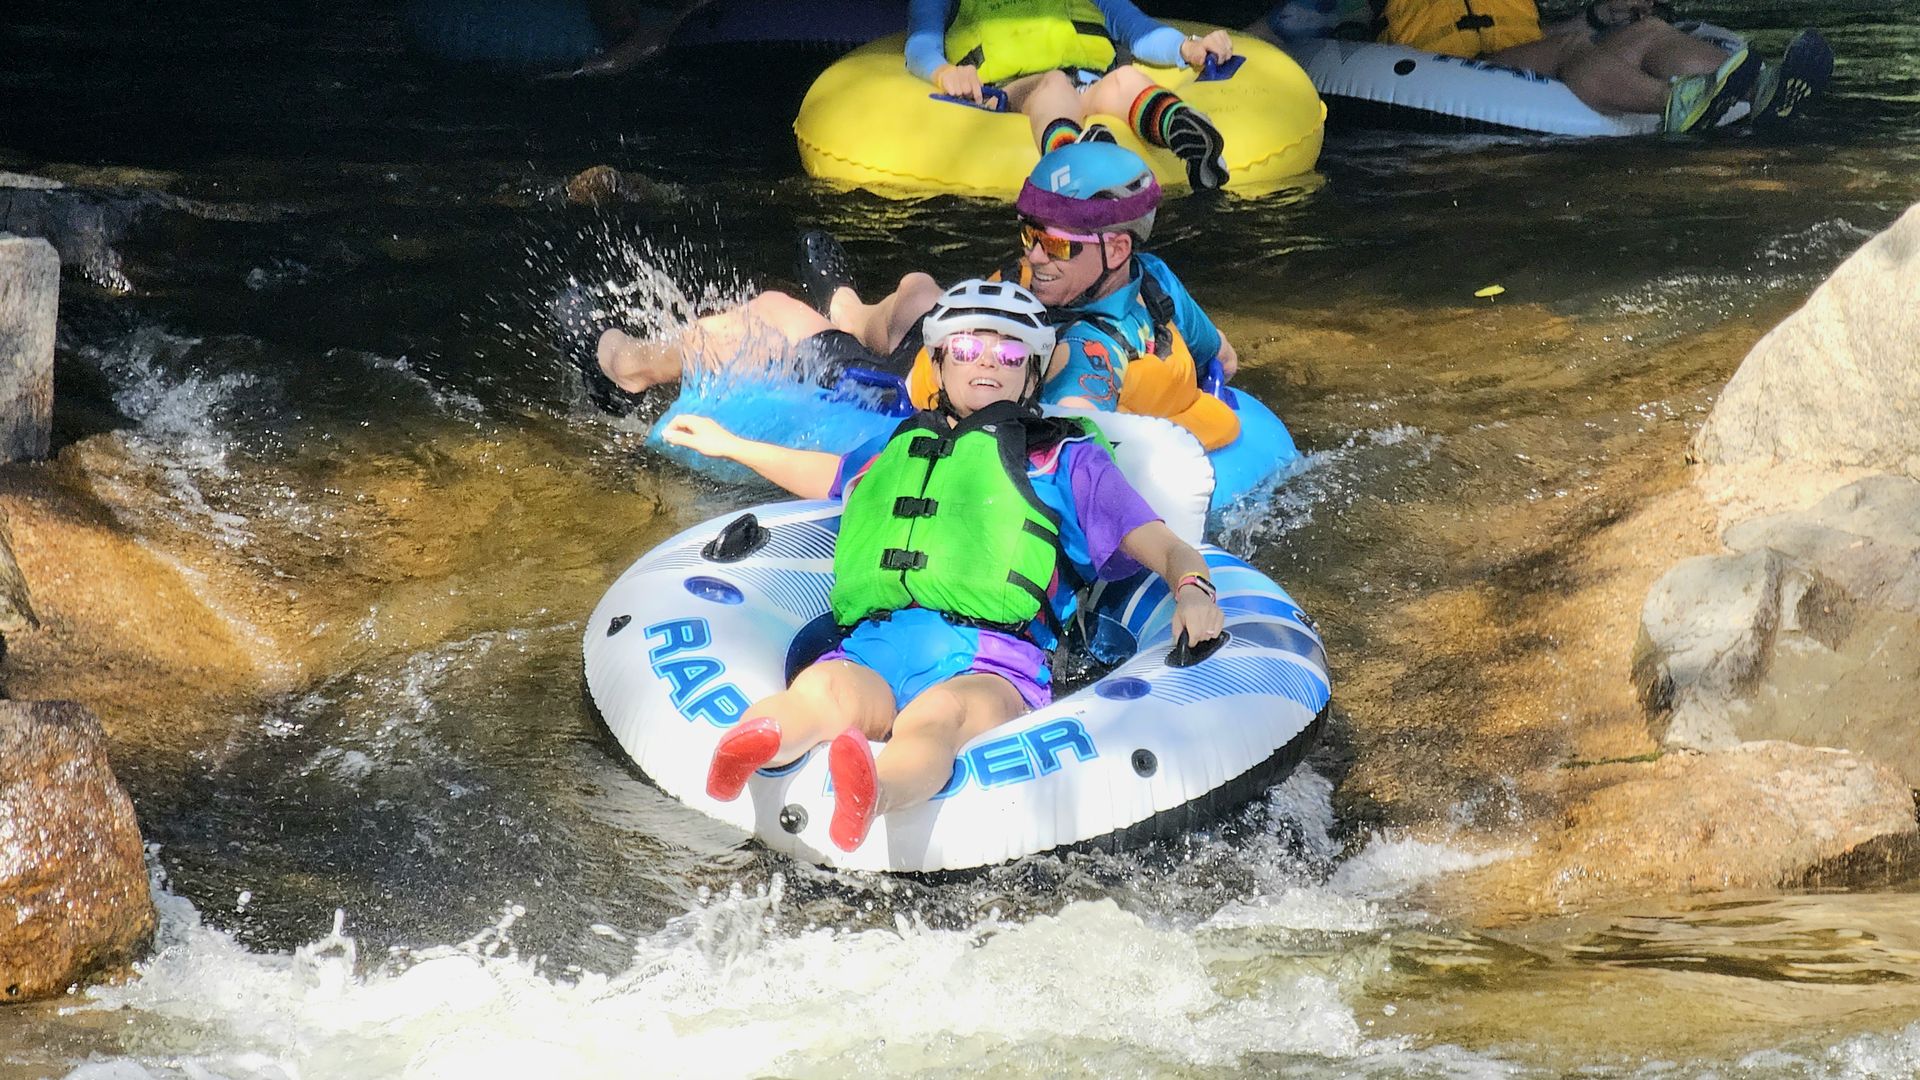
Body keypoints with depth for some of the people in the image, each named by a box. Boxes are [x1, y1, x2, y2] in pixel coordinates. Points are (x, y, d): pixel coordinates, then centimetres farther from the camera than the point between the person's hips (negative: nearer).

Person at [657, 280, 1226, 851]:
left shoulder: (1067, 460, 26)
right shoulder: (898, 450, 35)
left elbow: (1168, 550, 17)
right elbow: (829, 476, 58)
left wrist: (1193, 590, -7)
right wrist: (728, 444, 66)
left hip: (989, 664, -3)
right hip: (871, 652, 3)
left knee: (937, 717, -41)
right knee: (823, 690, -37)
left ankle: (873, 795, -75)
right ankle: (753, 744, -71)